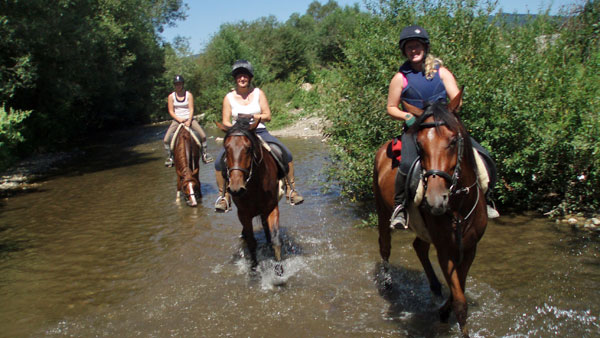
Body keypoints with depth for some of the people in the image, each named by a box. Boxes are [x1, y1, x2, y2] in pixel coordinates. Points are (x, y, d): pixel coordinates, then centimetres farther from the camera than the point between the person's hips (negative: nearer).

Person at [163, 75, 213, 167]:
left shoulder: (189, 95, 2)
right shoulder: (171, 96, 3)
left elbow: (191, 109, -4)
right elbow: (171, 111, 1)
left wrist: (189, 121, -18)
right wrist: (179, 119, -14)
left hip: (189, 119, 0)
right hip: (177, 120, 1)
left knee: (202, 135, -18)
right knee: (166, 139, -16)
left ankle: (204, 153, 1)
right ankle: (169, 157, 3)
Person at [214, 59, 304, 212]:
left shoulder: (258, 93, 4)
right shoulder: (229, 97, 4)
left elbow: (267, 116, -1)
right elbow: (225, 122, 2)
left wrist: (252, 116, -16)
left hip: (260, 132, 0)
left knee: (287, 155, -18)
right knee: (219, 162, -22)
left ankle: (291, 190, 0)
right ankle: (224, 196, -2)